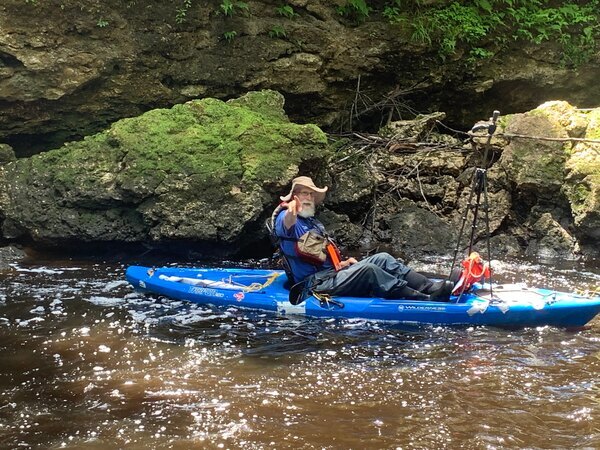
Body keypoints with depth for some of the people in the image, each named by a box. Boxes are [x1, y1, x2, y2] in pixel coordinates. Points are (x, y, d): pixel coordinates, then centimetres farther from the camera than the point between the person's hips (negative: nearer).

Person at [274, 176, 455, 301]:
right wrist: (291, 212, -54)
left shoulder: (314, 223, 27)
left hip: (331, 273, 9)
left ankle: (430, 287, -21)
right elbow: (288, 226, -29)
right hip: (317, 284, -9)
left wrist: (342, 264, 8)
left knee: (382, 258, -9)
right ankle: (424, 299, -35)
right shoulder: (285, 218, -3)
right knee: (367, 269, -28)